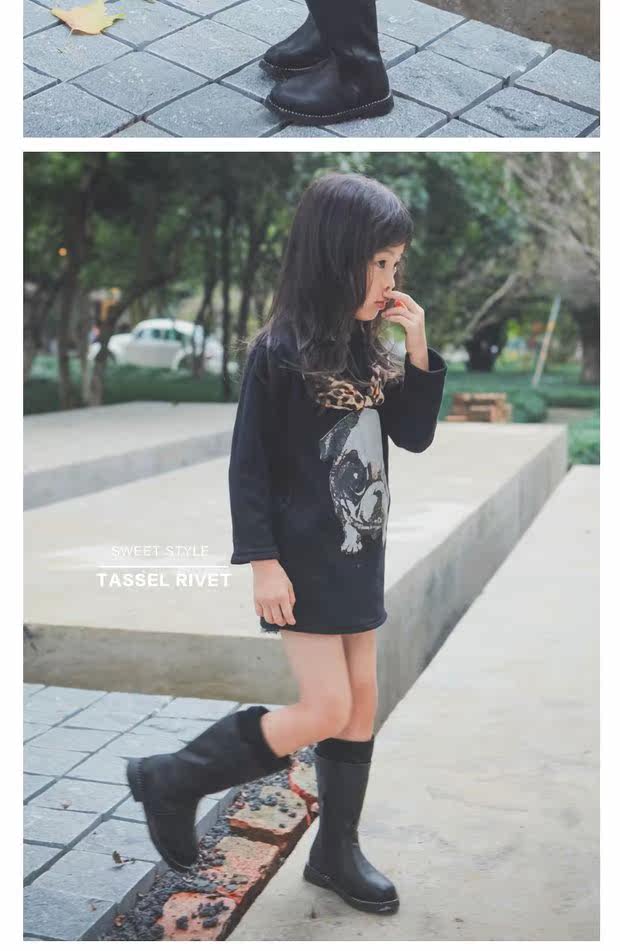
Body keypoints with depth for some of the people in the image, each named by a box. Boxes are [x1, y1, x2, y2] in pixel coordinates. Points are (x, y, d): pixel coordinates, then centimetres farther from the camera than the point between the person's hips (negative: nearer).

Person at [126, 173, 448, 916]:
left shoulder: (365, 347, 5)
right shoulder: (280, 351, -15)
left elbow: (415, 436, 7)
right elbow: (248, 463, -14)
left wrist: (418, 350, -3)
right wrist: (262, 561, -17)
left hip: (360, 556, 7)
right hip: (304, 561, -7)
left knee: (361, 703, 11)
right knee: (325, 710, -6)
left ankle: (336, 852, 28)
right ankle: (171, 781, 12)